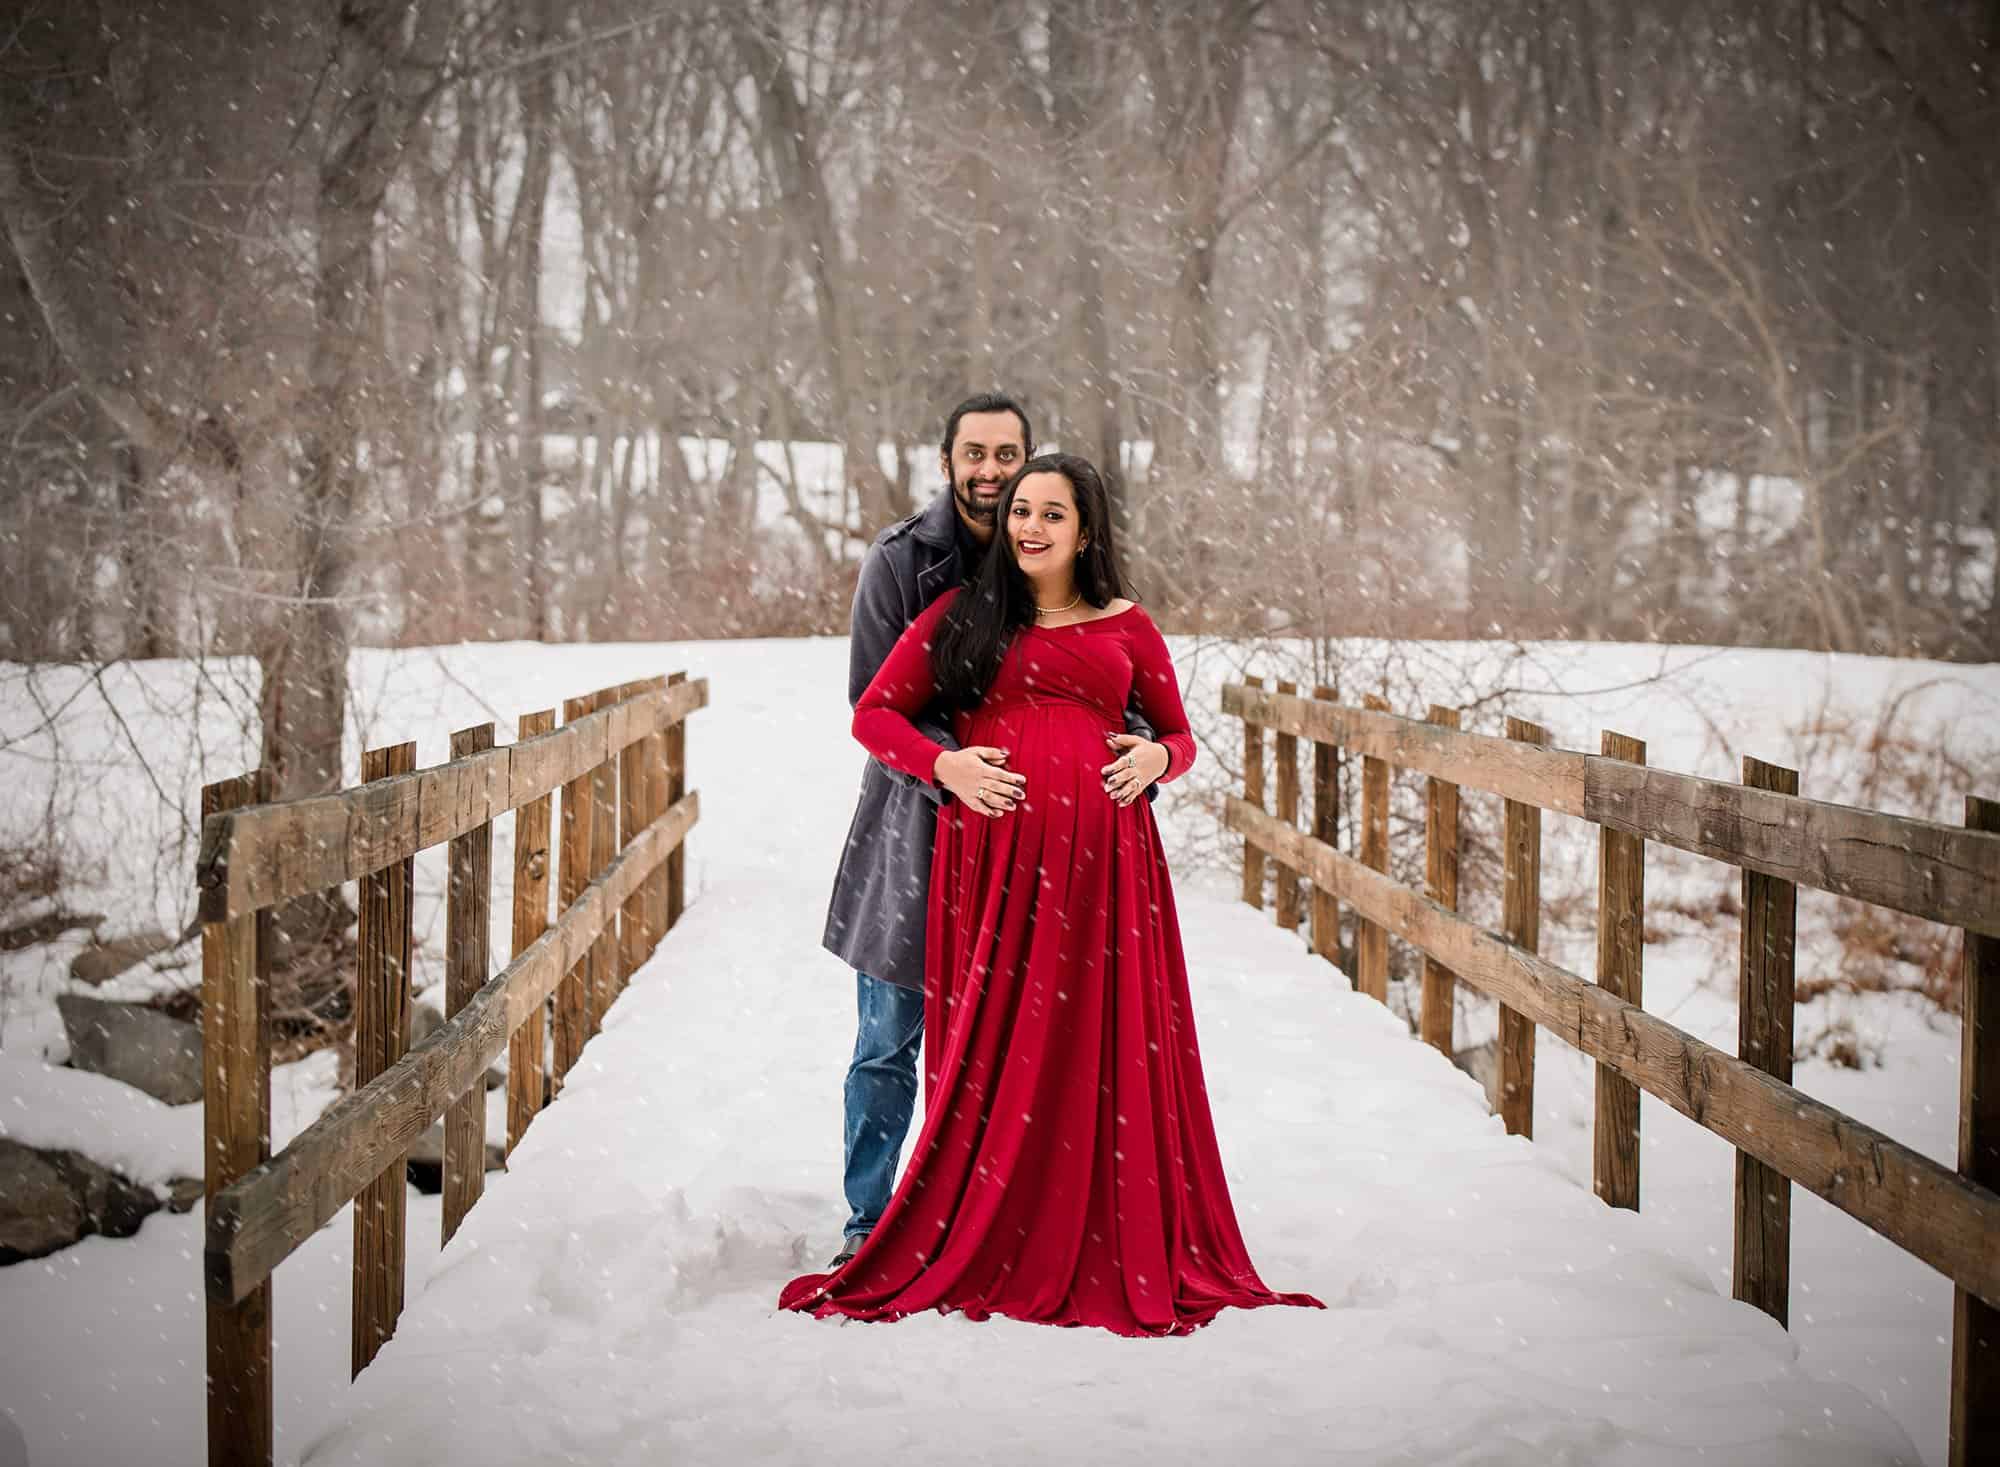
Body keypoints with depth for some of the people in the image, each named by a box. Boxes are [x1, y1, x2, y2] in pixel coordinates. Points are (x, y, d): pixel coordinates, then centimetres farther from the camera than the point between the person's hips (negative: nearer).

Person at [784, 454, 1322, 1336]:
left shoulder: (1127, 626, 16)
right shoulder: (959, 616, 13)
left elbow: (1180, 735, 21)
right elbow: (874, 714, 11)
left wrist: (1157, 757, -2)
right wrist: (944, 766, -5)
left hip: (1102, 856, 1)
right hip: (991, 856, -1)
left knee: (1108, 1055, -1)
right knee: (993, 1057, -1)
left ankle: (1124, 1261, 7)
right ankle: (981, 1257, 6)